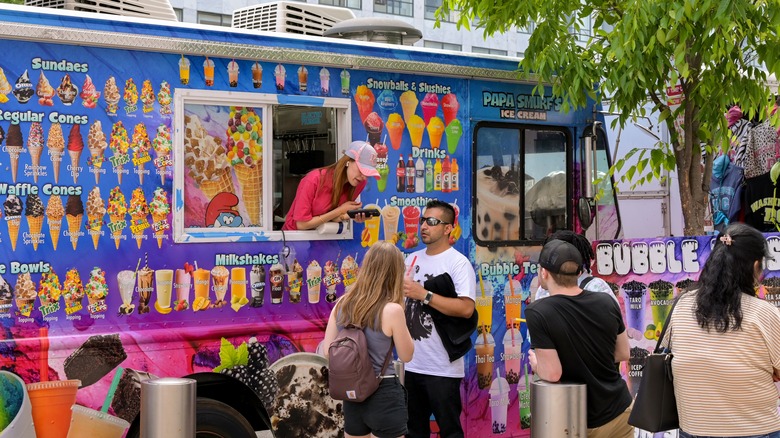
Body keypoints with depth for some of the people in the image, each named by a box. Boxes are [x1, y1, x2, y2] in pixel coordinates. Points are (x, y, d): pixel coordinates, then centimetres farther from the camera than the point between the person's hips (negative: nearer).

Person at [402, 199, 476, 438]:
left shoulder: (458, 263, -10)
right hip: (411, 364, 7)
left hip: (442, 367, -7)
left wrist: (423, 294, -23)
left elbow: (466, 308, -23)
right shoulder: (413, 259, 12)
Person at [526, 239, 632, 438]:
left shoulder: (537, 312, -20)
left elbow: (552, 373, -22)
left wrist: (535, 363, -2)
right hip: (620, 411, 4)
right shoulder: (607, 302, -6)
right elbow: (623, 354, 6)